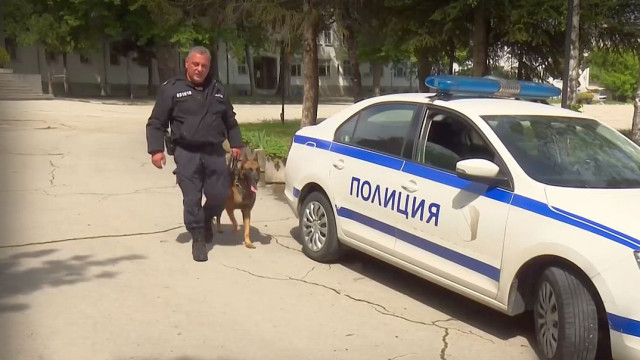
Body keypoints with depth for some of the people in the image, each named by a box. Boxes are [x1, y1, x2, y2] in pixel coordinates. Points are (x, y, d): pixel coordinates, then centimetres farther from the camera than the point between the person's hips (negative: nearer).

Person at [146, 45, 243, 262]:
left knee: (220, 195, 3)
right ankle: (198, 238, 11)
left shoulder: (217, 90, 14)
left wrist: (236, 144, 16)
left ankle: (207, 220, 34)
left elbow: (230, 121, 24)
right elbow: (156, 123, -1)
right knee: (192, 199, -4)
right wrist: (156, 149, -10)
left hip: (214, 152, 4)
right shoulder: (171, 89, 0)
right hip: (186, 153, -3)